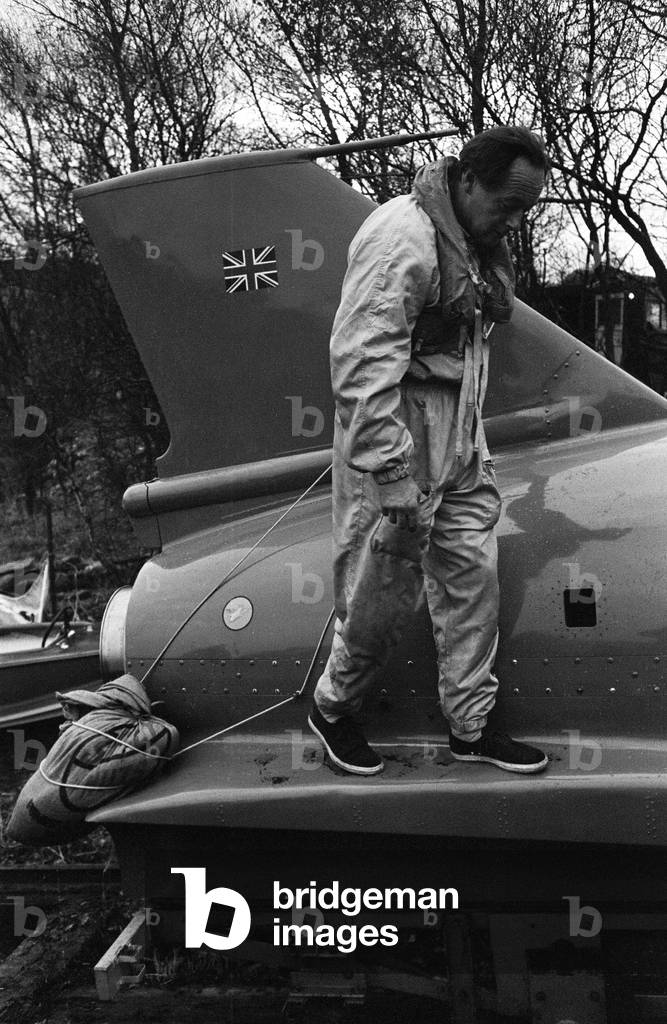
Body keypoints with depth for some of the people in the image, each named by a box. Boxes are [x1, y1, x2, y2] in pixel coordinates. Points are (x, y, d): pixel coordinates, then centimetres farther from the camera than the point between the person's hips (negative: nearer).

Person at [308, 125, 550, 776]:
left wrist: (471, 442, 16)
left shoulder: (480, 245, 11)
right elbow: (360, 365, -24)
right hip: (397, 434, -9)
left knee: (472, 577, 11)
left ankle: (471, 727, 24)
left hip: (461, 440, 9)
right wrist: (394, 480, -26)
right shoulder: (401, 239, -19)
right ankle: (332, 709, 25)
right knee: (384, 593, 1)